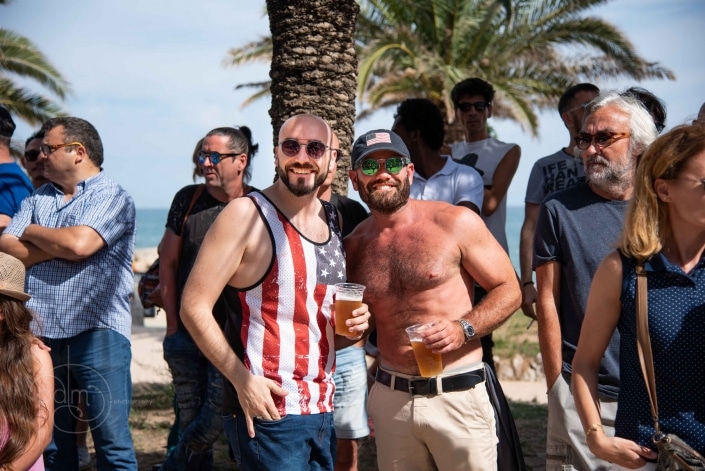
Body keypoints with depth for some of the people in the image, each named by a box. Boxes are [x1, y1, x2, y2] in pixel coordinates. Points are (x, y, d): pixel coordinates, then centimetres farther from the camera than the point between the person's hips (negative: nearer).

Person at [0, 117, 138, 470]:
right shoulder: (37, 200, 16)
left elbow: (78, 244, -17)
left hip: (97, 334, -6)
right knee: (50, 443, 13)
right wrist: (60, 245, -9)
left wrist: (32, 232, 0)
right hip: (41, 334, 6)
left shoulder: (111, 196, -2)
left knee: (112, 441, -3)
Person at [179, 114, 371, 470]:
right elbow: (194, 306, -13)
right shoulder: (248, 214, -10)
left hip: (323, 410, 7)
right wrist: (242, 379, -20)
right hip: (267, 412, -7)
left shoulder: (332, 220, 12)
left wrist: (352, 328, 4)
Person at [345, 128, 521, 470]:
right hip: (390, 398, 4)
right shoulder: (355, 245, 7)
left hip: (457, 395, -3)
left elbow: (509, 290, -2)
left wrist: (463, 329, -16)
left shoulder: (456, 223, -5)